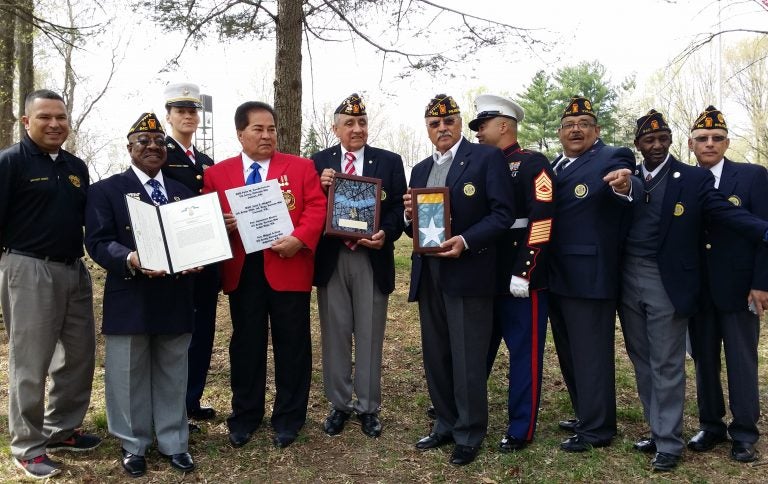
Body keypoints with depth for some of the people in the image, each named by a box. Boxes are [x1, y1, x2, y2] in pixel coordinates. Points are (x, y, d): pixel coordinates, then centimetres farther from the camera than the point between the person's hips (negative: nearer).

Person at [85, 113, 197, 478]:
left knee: (172, 375, 12)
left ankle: (173, 442, 25)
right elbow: (98, 242, -8)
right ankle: (133, 446, 23)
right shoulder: (106, 190, 2)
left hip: (176, 300, 4)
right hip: (129, 301, -3)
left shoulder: (182, 192, 16)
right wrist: (130, 259, -27)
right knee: (129, 376, 7)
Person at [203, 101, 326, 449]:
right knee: (245, 344, 11)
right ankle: (245, 417, 27)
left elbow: (316, 208, -4)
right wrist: (222, 226, -14)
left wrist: (299, 239, -20)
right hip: (242, 271, 2)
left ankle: (288, 419, 22)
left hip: (288, 267, -1)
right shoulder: (217, 173, 8)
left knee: (291, 344, 7)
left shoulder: (301, 167, 4)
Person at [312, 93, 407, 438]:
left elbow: (399, 207, 1)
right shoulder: (319, 162, 7)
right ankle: (339, 404, 24)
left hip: (372, 259, -1)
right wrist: (320, 187, -14)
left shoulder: (389, 161, 5)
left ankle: (369, 407, 20)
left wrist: (386, 234, -16)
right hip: (331, 259, 1)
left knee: (370, 335, 7)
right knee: (335, 335, 9)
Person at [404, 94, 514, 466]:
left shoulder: (487, 157, -4)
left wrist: (466, 241, -23)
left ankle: (470, 434, 17)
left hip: (468, 273, -6)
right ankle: (446, 424, 30)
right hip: (428, 274, 6)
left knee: (467, 360, 1)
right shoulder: (420, 170, 16)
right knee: (436, 357, 14)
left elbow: (503, 214, -12)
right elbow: (415, 226, 16)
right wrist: (409, 217, -7)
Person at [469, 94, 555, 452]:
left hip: (522, 279, -7)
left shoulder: (533, 164, -6)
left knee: (524, 353, 3)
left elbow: (542, 220, -16)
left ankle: (521, 428, 15)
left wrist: (523, 273, -20)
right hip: (485, 277, 7)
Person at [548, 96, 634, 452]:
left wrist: (624, 186, -47)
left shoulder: (612, 157, -7)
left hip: (590, 276, -8)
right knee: (570, 353, 19)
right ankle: (586, 416, 35)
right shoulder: (555, 166, 16)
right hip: (557, 276, 8)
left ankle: (596, 429, 15)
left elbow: (620, 184, -24)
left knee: (591, 354, 1)